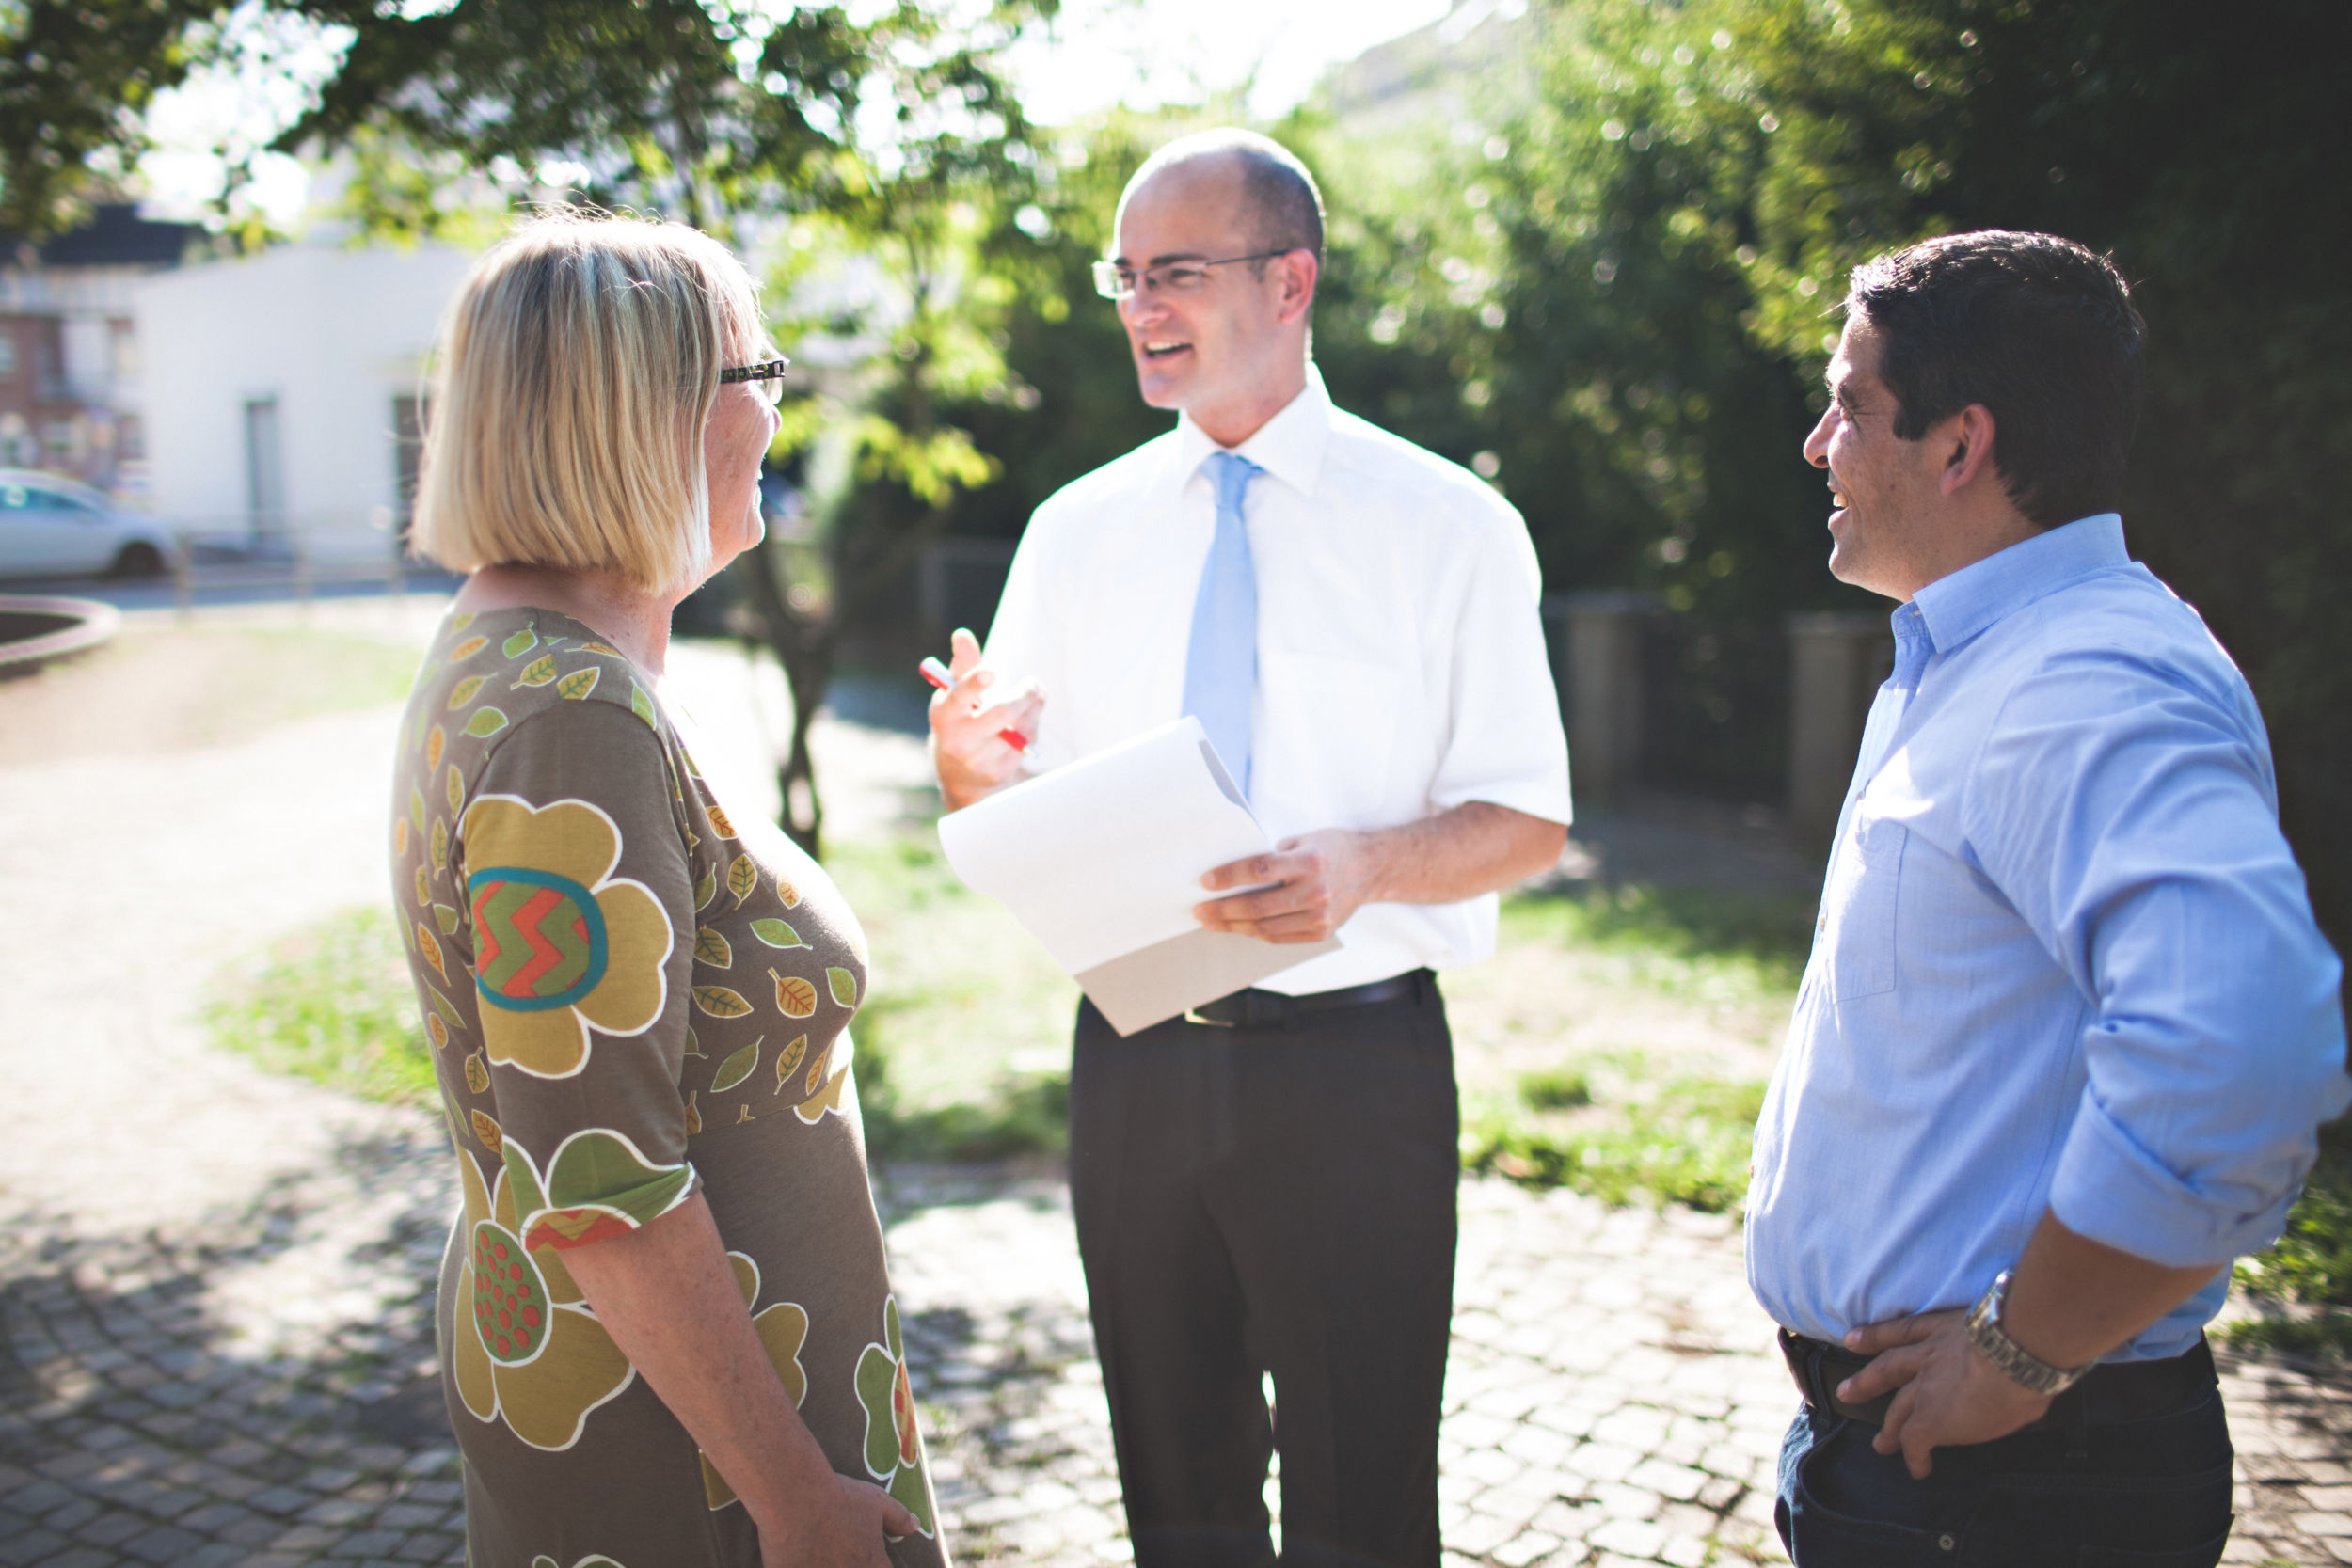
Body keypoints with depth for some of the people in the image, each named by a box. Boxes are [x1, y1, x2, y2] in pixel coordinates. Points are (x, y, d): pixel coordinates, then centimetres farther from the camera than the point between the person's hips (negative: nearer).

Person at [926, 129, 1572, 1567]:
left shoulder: (1447, 525, -4)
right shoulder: (1077, 530, 6)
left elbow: (1529, 822, -5)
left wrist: (1362, 866, -25)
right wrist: (968, 766, -16)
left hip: (1353, 1065, -3)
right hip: (1136, 1058, 3)